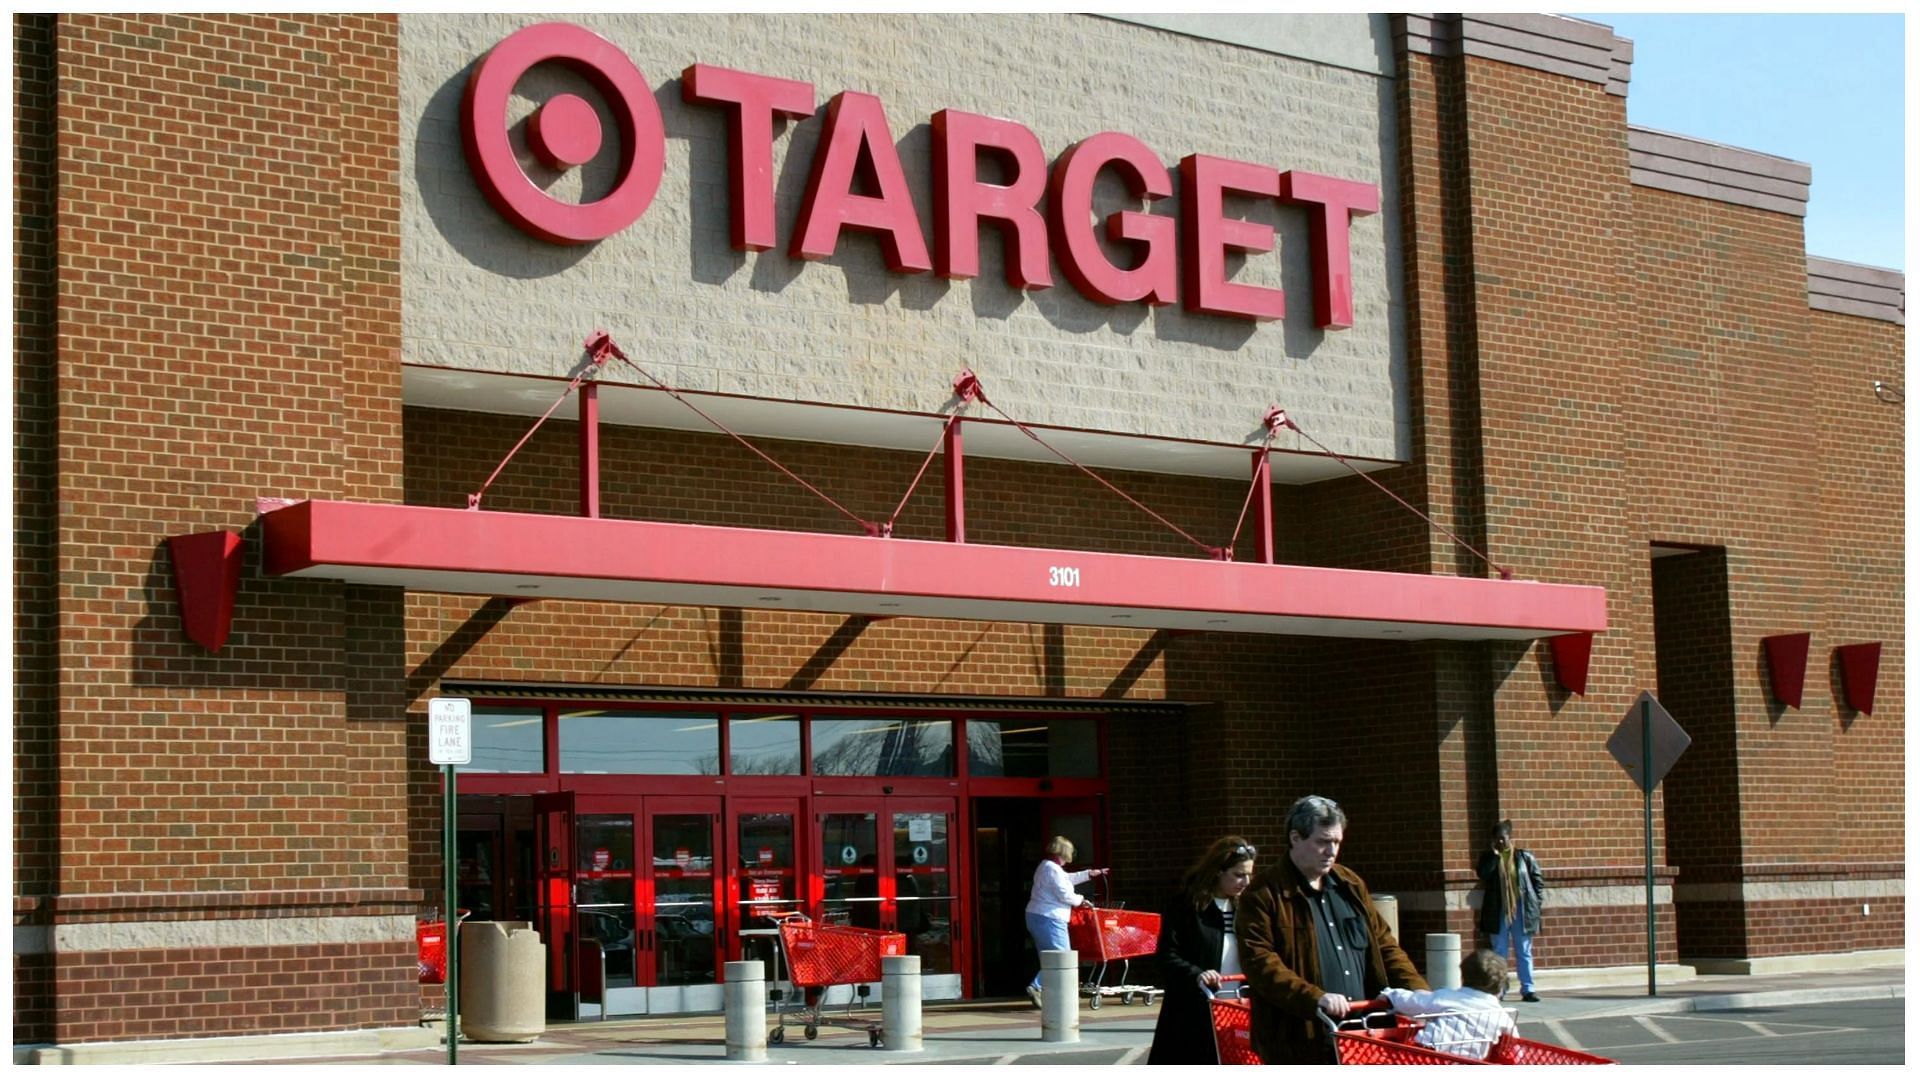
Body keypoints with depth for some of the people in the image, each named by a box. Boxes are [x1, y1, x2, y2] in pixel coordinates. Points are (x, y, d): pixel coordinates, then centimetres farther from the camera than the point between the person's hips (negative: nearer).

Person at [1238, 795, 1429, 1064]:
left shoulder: (1350, 885, 17)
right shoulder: (1264, 894, -5)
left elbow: (1383, 944, 21)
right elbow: (1259, 962, -15)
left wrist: (1418, 990, 4)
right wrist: (1315, 998, -26)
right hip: (1299, 1041, -6)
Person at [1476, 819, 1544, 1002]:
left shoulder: (1524, 856, 3)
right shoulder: (1488, 858, 5)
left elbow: (1537, 880, 6)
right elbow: (1483, 875, -14)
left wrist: (1537, 901, -2)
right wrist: (1495, 855, -14)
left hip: (1521, 910, -1)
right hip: (1498, 912, 1)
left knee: (1524, 952, 3)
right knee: (1499, 952, 5)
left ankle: (1528, 990, 5)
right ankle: (1498, 989, 10)